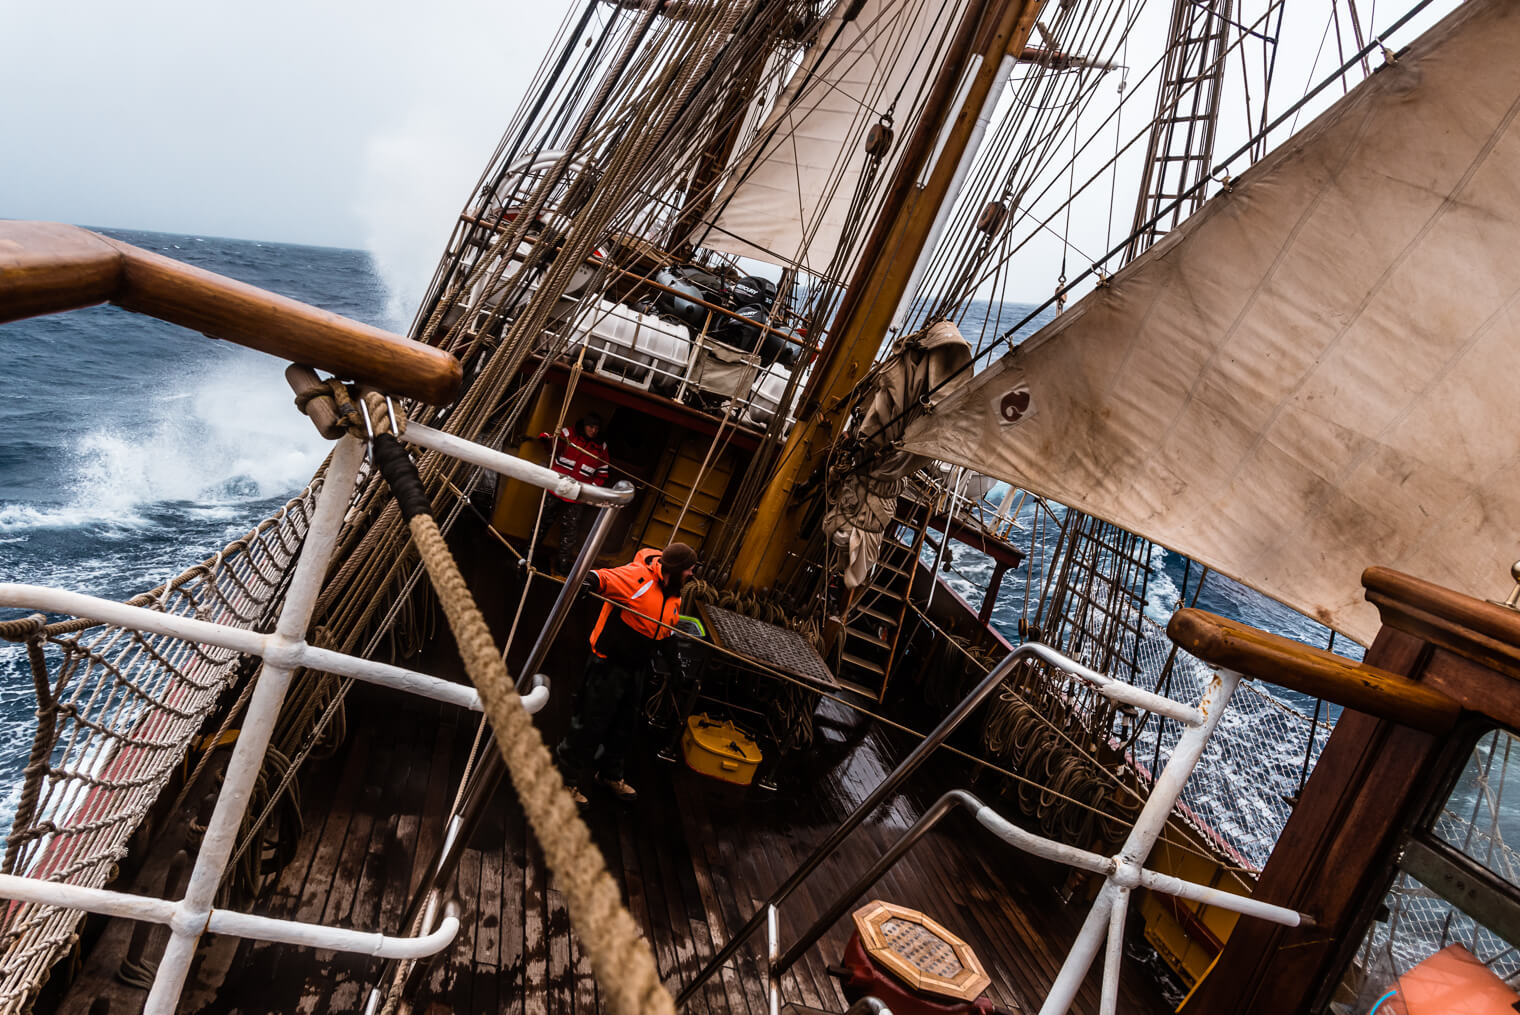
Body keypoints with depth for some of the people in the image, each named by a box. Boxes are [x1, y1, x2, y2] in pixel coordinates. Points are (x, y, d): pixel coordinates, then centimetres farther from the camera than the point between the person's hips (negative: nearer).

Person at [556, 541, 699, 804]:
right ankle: (568, 779, 19)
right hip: (609, 664, -8)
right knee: (590, 725, 2)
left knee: (624, 725, 21)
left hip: (636, 671, 8)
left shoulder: (674, 598, 8)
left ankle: (611, 774, 41)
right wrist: (587, 581, -55)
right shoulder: (638, 576, -21)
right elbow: (603, 578, -33)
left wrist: (675, 665, 21)